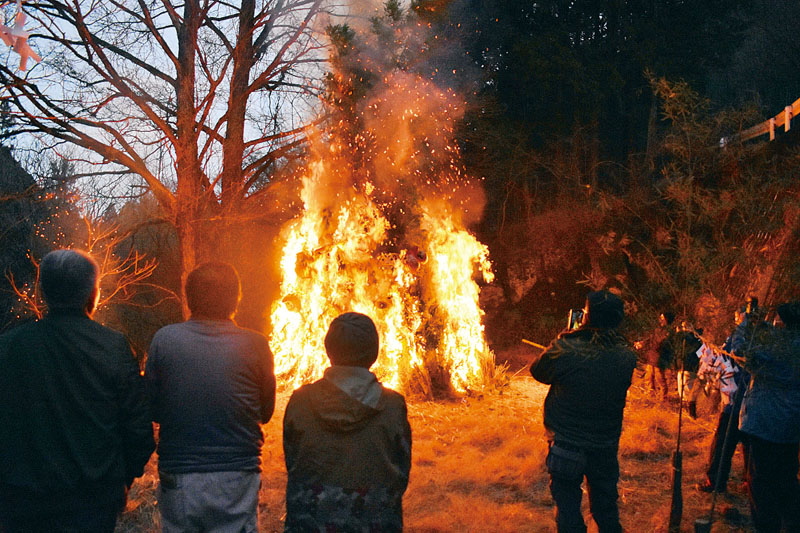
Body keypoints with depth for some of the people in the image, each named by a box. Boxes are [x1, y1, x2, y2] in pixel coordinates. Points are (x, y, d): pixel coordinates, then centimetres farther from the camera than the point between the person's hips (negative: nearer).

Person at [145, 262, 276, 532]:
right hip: (237, 478, -1)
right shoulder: (255, 345, -8)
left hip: (178, 478, 1)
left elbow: (152, 411, 2)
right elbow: (266, 412, 4)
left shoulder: (164, 339, -6)